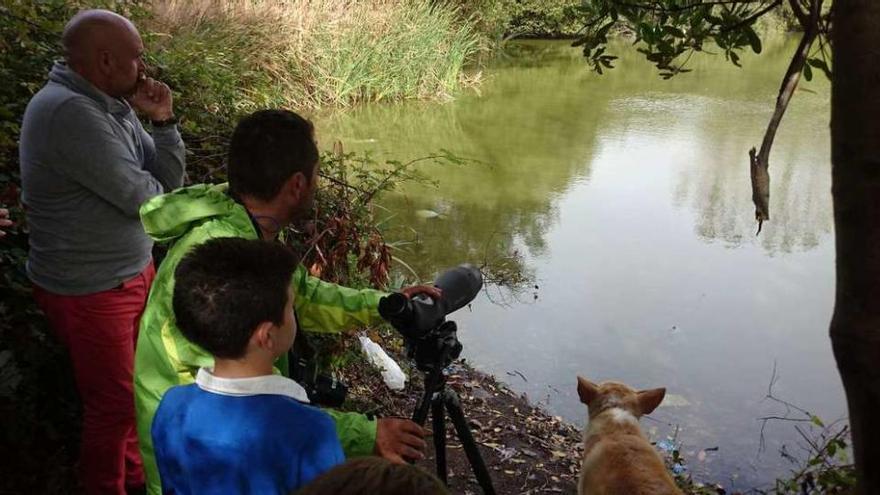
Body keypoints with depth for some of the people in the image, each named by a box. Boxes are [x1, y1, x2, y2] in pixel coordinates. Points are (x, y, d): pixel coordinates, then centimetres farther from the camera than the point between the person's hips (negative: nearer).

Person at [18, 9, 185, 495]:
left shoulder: (111, 106, 2)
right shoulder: (69, 113, -27)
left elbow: (168, 181, 3)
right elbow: (143, 198, -25)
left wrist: (162, 120, -11)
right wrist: (153, 188, -2)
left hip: (133, 272, 8)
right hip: (89, 291, -8)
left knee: (137, 385, 22)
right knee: (114, 404, 9)